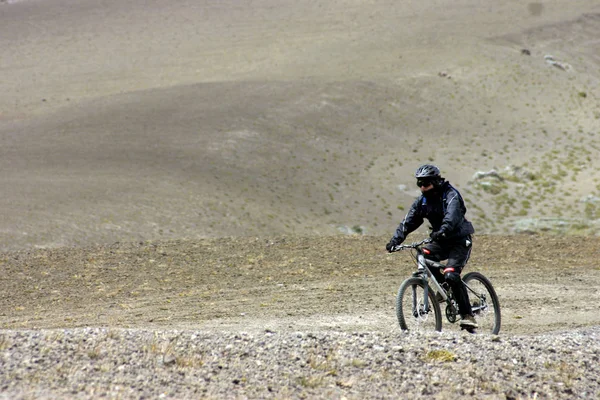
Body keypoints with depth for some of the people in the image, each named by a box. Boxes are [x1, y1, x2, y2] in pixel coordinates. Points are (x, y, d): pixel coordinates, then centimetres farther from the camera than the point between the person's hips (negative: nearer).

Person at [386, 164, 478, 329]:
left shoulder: (450, 195, -17)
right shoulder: (422, 200, 2)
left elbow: (451, 216, -37)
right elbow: (408, 221, -5)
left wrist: (443, 230, -56)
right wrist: (395, 240, -20)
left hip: (460, 241, -6)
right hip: (441, 241, 6)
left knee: (451, 275, -25)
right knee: (423, 255, -25)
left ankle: (467, 315, -17)